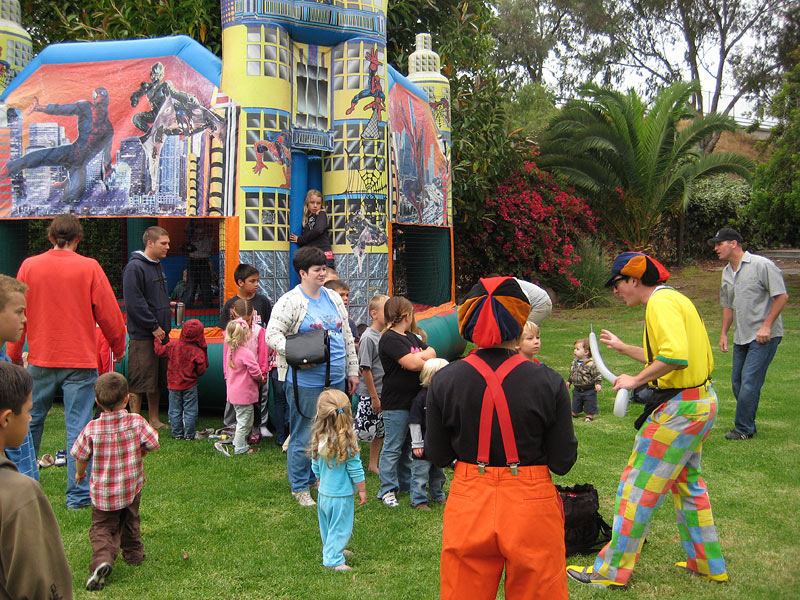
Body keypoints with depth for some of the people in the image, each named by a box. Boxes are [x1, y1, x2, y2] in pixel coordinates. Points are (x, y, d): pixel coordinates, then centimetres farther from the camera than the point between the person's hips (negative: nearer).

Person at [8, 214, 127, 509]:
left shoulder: (29, 266, 0)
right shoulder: (89, 267, -7)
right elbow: (109, 314, -5)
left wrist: (14, 354, 18)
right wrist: (118, 347, 11)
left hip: (40, 359, 3)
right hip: (80, 362, -3)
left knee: (31, 422, 19)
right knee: (78, 427, 1)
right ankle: (78, 496, 5)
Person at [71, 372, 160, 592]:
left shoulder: (91, 429, -14)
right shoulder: (136, 422, -15)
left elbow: (81, 456, -4)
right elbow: (151, 445, -6)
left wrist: (80, 473, 18)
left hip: (102, 492, -1)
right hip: (131, 487, 1)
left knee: (102, 528, 7)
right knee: (129, 522, 25)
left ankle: (102, 559, -17)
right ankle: (133, 553, 38)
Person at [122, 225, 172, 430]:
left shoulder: (157, 266, 16)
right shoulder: (134, 267, -13)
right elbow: (134, 303, -19)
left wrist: (165, 326, 12)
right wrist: (154, 327, -16)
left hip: (160, 333, 9)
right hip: (142, 335, -9)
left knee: (157, 380, 14)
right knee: (139, 382, -2)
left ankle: (154, 419, 23)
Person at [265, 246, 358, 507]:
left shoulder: (333, 298, 13)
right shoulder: (290, 301, -8)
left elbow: (347, 336, 18)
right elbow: (272, 334, -14)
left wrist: (352, 371, 17)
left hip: (335, 380, 6)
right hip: (305, 382, -6)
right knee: (303, 436, 2)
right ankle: (300, 488, 18)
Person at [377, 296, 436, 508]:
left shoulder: (411, 337, 15)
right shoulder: (390, 339, -15)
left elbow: (431, 351, 11)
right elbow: (412, 363, -23)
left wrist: (419, 357, -10)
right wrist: (426, 362, -3)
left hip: (413, 400, 9)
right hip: (395, 403, -9)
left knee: (408, 445, 18)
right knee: (393, 448, -2)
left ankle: (405, 482, 30)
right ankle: (387, 490, 5)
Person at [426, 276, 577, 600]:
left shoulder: (444, 381, -7)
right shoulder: (548, 383, -12)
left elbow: (437, 456, 1)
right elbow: (563, 462, -6)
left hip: (468, 507, 1)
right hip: (531, 508, -1)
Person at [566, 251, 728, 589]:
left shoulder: (661, 303, -17)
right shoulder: (674, 299, 14)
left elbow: (675, 356, -32)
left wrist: (636, 380, -22)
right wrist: (623, 348, 28)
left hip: (679, 409, -11)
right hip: (701, 401, 11)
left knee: (637, 489, -1)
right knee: (687, 485, 23)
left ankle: (611, 572, 9)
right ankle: (708, 565, 35)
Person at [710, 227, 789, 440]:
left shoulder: (762, 265, -12)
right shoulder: (727, 272, 12)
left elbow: (782, 296, -12)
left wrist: (766, 326, -15)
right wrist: (724, 333, 17)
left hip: (764, 337, -8)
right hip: (741, 337, 8)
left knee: (749, 382, -8)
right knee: (737, 382, 11)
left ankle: (744, 429, 3)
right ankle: (748, 423, 26)